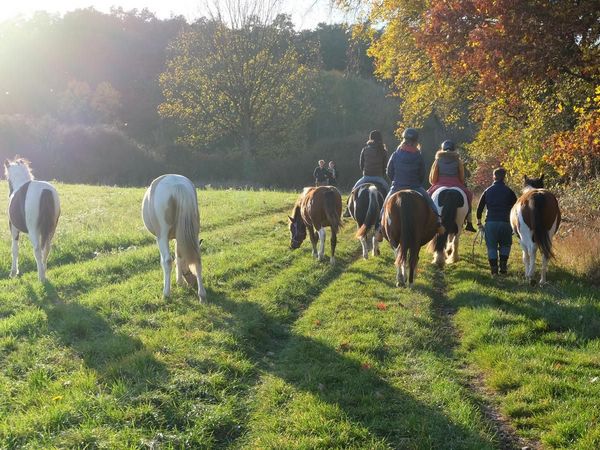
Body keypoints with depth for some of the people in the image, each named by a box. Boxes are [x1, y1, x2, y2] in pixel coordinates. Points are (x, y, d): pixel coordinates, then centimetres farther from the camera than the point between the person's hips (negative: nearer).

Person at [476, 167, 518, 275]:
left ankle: (494, 269, 4)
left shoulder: (488, 191, 8)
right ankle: (503, 267, 8)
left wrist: (479, 222, 17)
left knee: (491, 247, 7)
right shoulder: (509, 191, 2)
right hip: (505, 222, -1)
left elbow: (479, 208, 9)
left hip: (490, 222, 1)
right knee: (505, 245, 18)